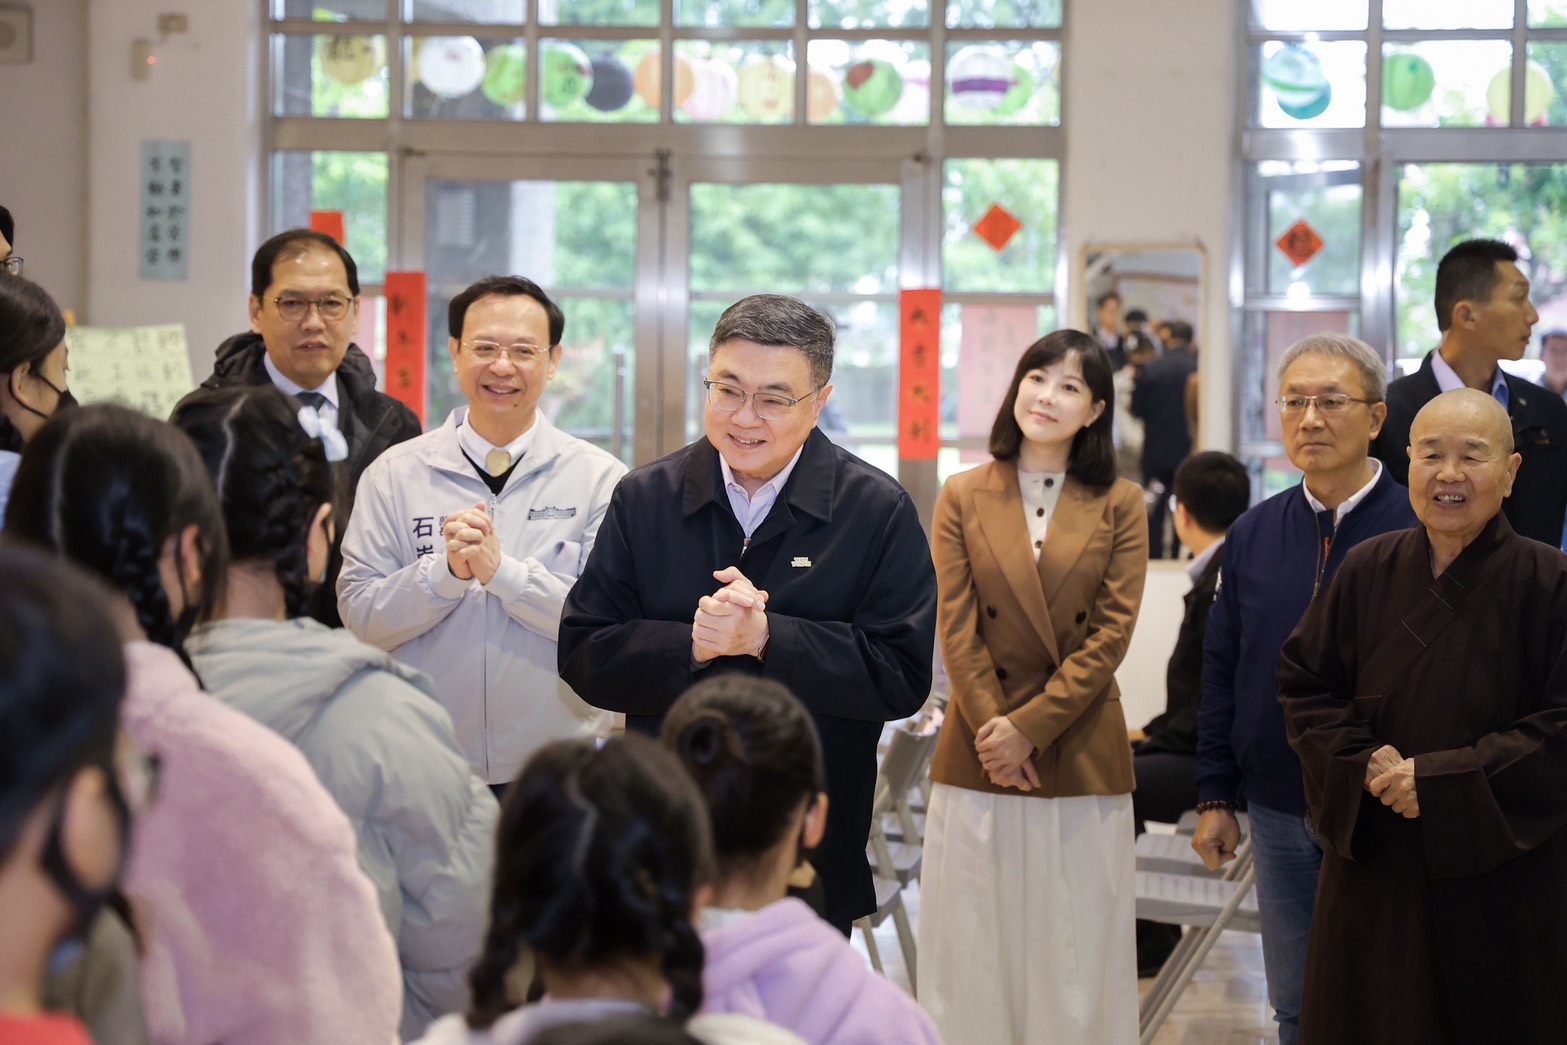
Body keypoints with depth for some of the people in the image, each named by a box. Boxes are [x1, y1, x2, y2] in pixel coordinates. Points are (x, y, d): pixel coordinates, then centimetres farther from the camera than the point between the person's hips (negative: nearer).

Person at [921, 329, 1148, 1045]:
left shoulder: (1119, 505, 3)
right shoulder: (964, 498, 6)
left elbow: (1110, 634, -4)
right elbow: (957, 630, 0)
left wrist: (1029, 726, -11)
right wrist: (992, 731, -10)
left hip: (1081, 756, -1)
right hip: (978, 758, 1)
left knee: (1076, 950, 4)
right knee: (974, 945, 4)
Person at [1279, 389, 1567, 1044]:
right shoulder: (1368, 571, 3)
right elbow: (1303, 683, 7)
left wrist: (1440, 780, -17)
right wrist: (1362, 764, -11)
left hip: (1498, 878, -3)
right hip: (1376, 873, 3)